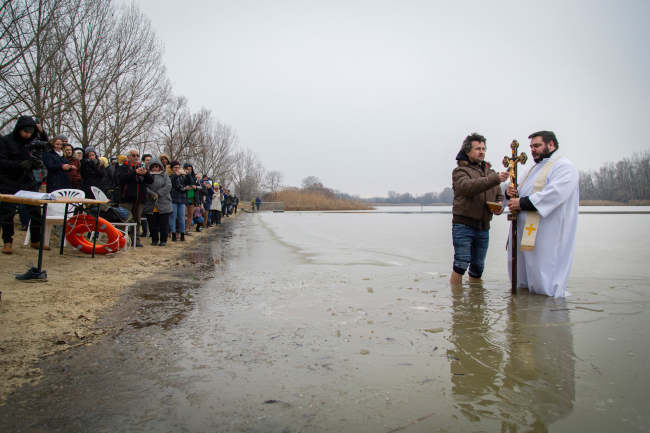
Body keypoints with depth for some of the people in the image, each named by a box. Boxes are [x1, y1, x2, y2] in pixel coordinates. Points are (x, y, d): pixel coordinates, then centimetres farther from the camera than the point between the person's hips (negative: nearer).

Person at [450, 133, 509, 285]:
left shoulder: (490, 172, 17)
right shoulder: (460, 171, -3)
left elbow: (499, 196, 21)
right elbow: (468, 187, -24)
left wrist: (500, 206, -3)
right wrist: (495, 179, -33)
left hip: (483, 228, 6)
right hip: (463, 225, -6)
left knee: (477, 268, 11)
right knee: (461, 264, -9)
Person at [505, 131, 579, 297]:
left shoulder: (564, 166, -6)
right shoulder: (535, 168, 24)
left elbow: (554, 194, -23)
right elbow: (520, 193, 22)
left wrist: (522, 202, -21)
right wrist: (510, 193, -2)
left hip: (547, 237, -9)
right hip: (525, 232, 9)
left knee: (544, 286, -5)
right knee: (521, 284, 14)